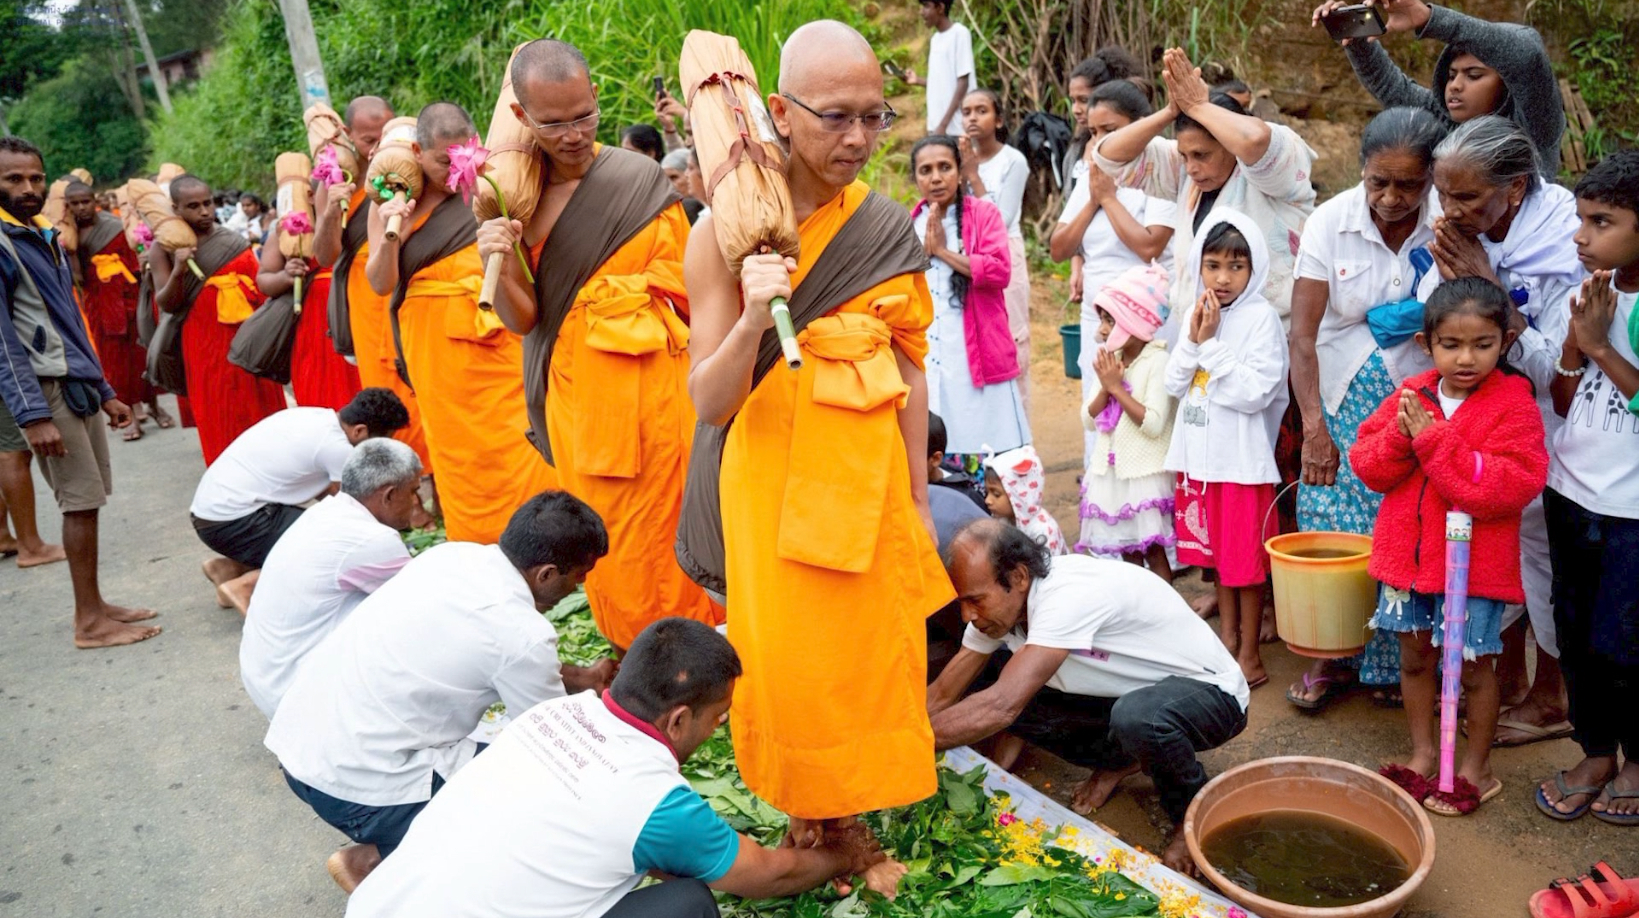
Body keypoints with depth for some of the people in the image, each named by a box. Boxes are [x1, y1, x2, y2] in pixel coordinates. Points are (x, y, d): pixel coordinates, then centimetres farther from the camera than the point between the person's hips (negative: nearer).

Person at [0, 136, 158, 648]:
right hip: (45, 388, -8)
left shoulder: (46, 238, 17)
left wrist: (104, 391, 21)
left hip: (78, 384, 8)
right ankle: (89, 621, 2)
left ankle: (95, 606, 19)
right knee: (81, 501, -6)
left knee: (88, 499, 10)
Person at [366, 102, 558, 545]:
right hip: (436, 345, 1)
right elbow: (380, 283, -3)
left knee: (517, 449, -2)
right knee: (459, 458, 8)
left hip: (495, 337, -1)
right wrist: (388, 237, -21)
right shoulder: (390, 203, 3)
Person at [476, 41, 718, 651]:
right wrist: (497, 266, -17)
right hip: (571, 395, 4)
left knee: (652, 549, 2)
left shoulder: (640, 180, -6)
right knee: (599, 548, 14)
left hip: (645, 390, -4)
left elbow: (685, 299, 0)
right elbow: (523, 319, -2)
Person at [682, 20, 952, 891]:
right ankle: (804, 825, 30)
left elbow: (911, 370, 5)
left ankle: (845, 825, 33)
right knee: (789, 659, 6)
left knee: (871, 657, 11)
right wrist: (752, 318, -31)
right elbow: (708, 401, -13)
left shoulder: (889, 230, -1)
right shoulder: (728, 232, -10)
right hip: (776, 478, -3)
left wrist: (918, 496, 7)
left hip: (870, 476, 3)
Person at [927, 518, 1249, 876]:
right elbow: (941, 695, -4)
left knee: (1137, 717, -41)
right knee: (985, 683, -9)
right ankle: (1117, 760, 12)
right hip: (1129, 693, 7)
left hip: (1209, 692, -7)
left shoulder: (1070, 594, -36)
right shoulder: (998, 603, -11)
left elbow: (1001, 707, -43)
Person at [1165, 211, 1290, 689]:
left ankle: (1249, 652, 17)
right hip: (1200, 454, 6)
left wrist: (1212, 343, -19)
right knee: (1216, 551, 18)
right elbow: (1174, 385, 4)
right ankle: (1228, 637, 33)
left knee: (1246, 560, 4)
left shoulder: (1261, 318, -12)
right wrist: (1193, 340, -11)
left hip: (1243, 459, -6)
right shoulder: (1196, 314, 6)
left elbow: (1254, 393, -20)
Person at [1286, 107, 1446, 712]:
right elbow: (1303, 334, -12)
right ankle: (1331, 658, 23)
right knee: (1333, 532, 4)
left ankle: (1396, 663, 24)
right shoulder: (1332, 221, -10)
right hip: (1344, 407, 1)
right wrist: (1313, 426, -16)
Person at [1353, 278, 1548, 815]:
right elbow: (1366, 464, 1)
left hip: (1474, 562, -4)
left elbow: (1508, 487, -23)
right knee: (1415, 656, 17)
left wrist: (1434, 439, -26)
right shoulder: (1410, 396, 2)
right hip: (1406, 554, 5)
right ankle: (1422, 755, 35)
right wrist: (1399, 436, -20)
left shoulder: (1513, 406, -12)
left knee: (1474, 666, 9)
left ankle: (1475, 769, 28)